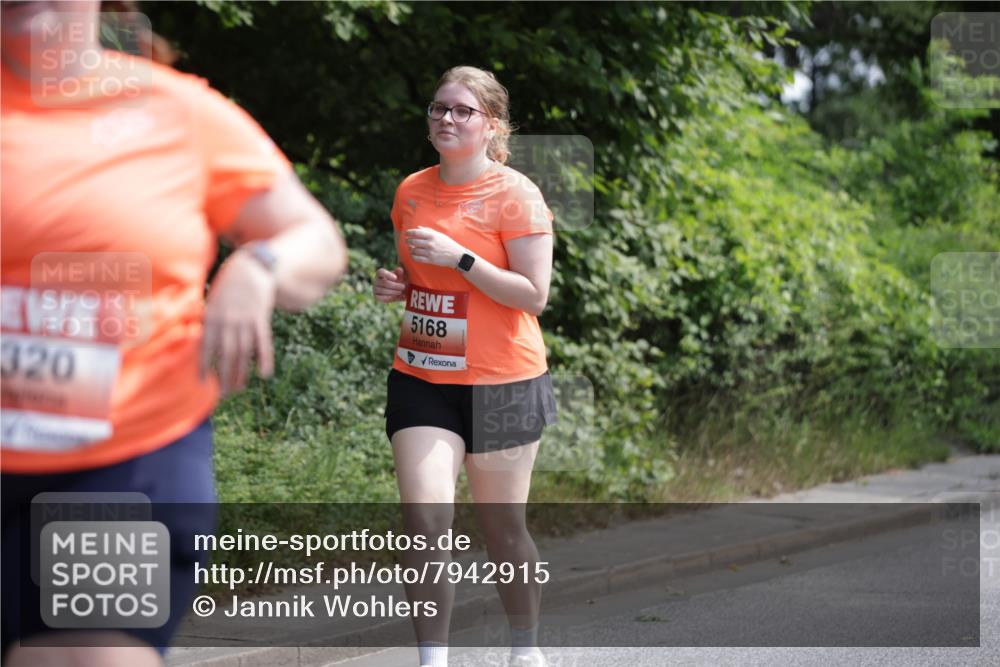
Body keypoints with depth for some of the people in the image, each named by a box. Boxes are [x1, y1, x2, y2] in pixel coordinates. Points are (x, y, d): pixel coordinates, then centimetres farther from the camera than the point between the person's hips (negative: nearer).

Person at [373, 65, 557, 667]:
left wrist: (459, 258, -21)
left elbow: (534, 295, -14)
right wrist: (395, 285, 2)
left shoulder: (515, 194, -9)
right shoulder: (412, 191, 8)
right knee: (425, 521, -11)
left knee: (503, 530, 8)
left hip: (501, 384, -4)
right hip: (421, 378, 4)